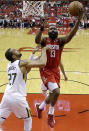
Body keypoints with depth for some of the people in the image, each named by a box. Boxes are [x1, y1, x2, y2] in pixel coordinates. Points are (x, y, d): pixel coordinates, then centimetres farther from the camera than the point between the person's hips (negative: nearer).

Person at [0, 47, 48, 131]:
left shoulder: (9, 65, 14)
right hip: (18, 98, -5)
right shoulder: (22, 63, -7)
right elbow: (42, 63, -15)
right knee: (28, 119, 19)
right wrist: (44, 51, 1)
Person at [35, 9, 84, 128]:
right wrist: (42, 28, -46)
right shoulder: (44, 40, -5)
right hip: (46, 70, -4)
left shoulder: (61, 41, -2)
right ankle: (51, 115, 5)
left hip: (55, 70, 4)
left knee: (53, 94, 13)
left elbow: (71, 35, -21)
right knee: (56, 92, -20)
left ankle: (40, 107, 41)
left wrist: (78, 21, -34)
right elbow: (37, 40, -29)